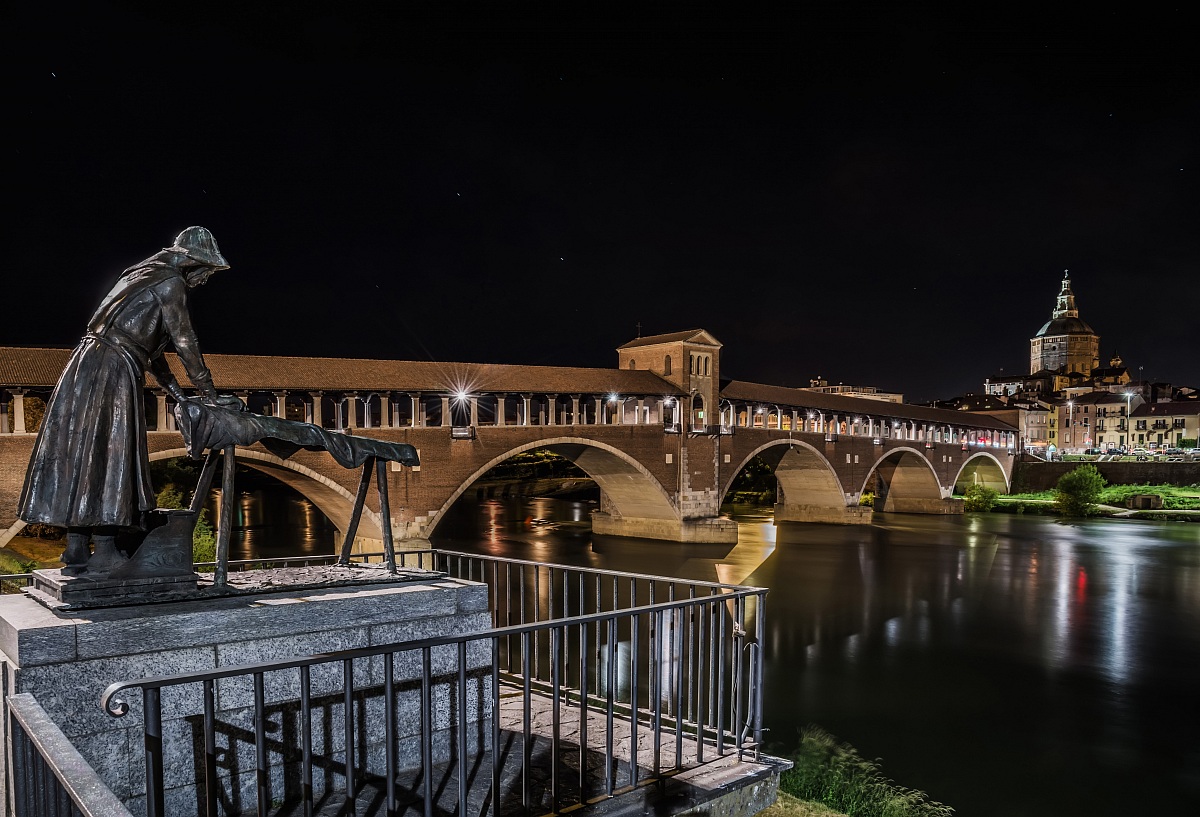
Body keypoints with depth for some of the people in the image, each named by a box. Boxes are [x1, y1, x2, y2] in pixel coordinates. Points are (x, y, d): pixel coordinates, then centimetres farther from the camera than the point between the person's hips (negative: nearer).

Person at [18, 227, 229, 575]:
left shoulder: (145, 275, 24)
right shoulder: (170, 282, -5)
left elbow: (151, 346, 25)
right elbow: (184, 341, -8)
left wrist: (177, 393, 24)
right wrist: (207, 391, -1)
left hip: (89, 365, 9)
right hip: (111, 371, -9)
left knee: (82, 455, 7)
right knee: (107, 456, -8)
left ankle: (76, 552, 11)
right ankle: (104, 552, -5)